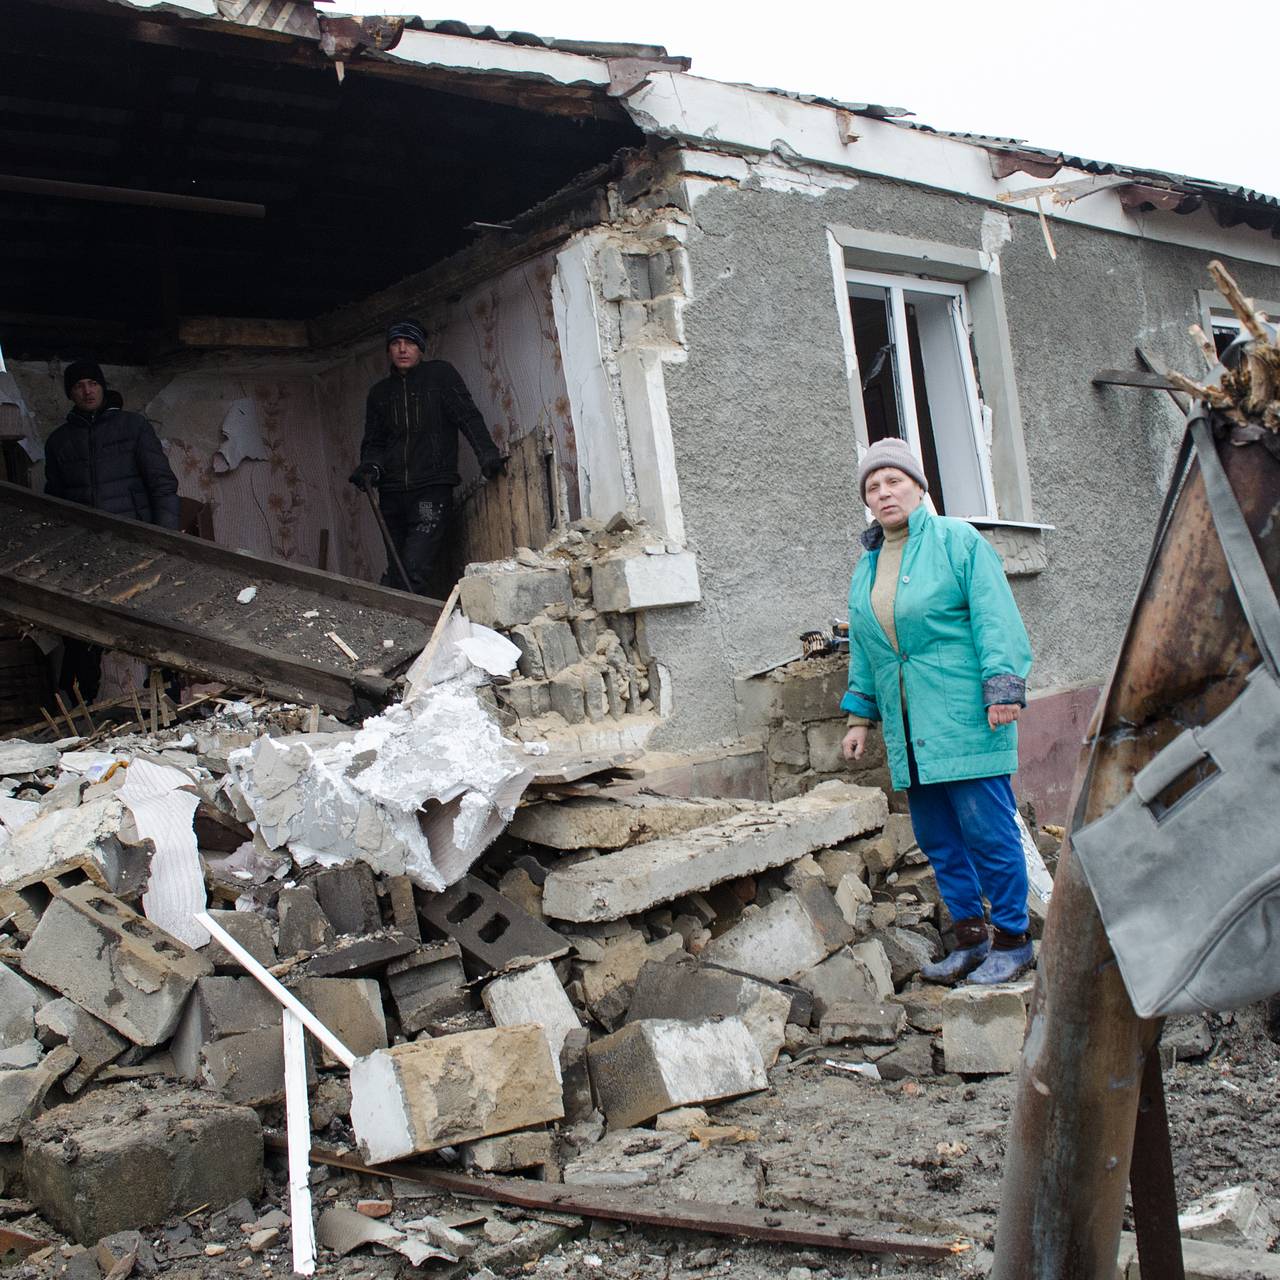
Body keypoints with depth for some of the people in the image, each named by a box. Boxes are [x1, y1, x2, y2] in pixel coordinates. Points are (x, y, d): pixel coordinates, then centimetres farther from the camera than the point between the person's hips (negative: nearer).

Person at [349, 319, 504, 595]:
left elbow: (468, 417, -3)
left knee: (415, 571, -18)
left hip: (432, 488, -5)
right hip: (392, 493, 5)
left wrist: (487, 454, -18)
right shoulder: (379, 392, 19)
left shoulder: (440, 374, 6)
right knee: (395, 570, 5)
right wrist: (370, 468, -4)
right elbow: (373, 442, 18)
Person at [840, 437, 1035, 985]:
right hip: (909, 731, 7)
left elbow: (995, 617, -9)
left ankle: (1012, 939, 8)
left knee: (988, 830, -4)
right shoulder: (867, 566, 17)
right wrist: (859, 716, 19)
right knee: (937, 838, 9)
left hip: (966, 719, -7)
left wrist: (1003, 688, -17)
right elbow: (862, 651, 22)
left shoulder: (958, 541, -2)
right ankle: (970, 937, 20)